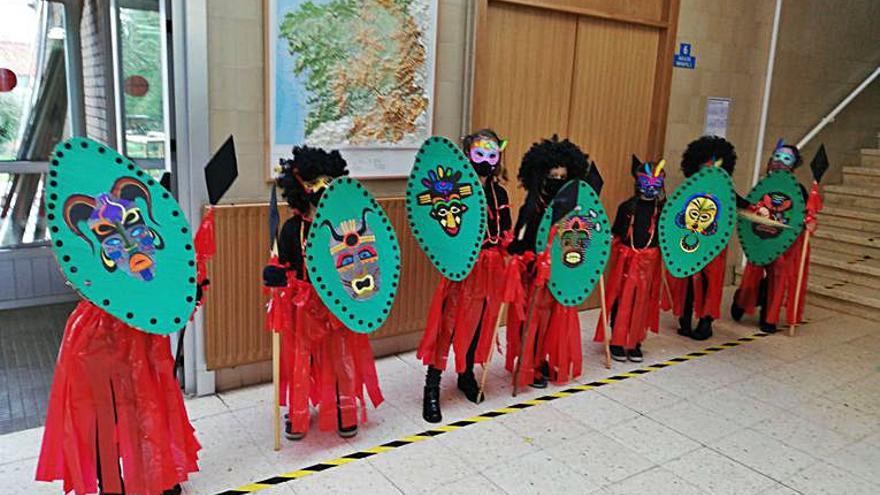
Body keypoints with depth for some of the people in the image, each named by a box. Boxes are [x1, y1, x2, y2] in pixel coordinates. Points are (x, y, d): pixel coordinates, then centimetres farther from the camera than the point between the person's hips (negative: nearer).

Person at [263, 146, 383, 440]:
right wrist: (276, 276, -23)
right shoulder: (292, 228, -7)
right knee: (300, 358, 8)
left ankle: (344, 412, 31)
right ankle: (297, 415, 27)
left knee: (342, 357, 12)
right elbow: (285, 267, -4)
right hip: (304, 306, -2)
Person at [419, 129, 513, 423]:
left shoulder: (499, 193, 8)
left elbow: (505, 231, 13)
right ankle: (432, 388, 4)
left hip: (491, 267, 6)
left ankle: (467, 375, 34)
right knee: (448, 323, -4)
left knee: (479, 322, 15)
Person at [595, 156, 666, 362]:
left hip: (649, 260, 2)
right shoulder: (627, 206, -4)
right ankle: (617, 342, 14)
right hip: (626, 259, -2)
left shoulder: (661, 208, 1)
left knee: (642, 302, 8)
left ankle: (635, 343, 20)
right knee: (622, 301, 2)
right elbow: (616, 233, -1)